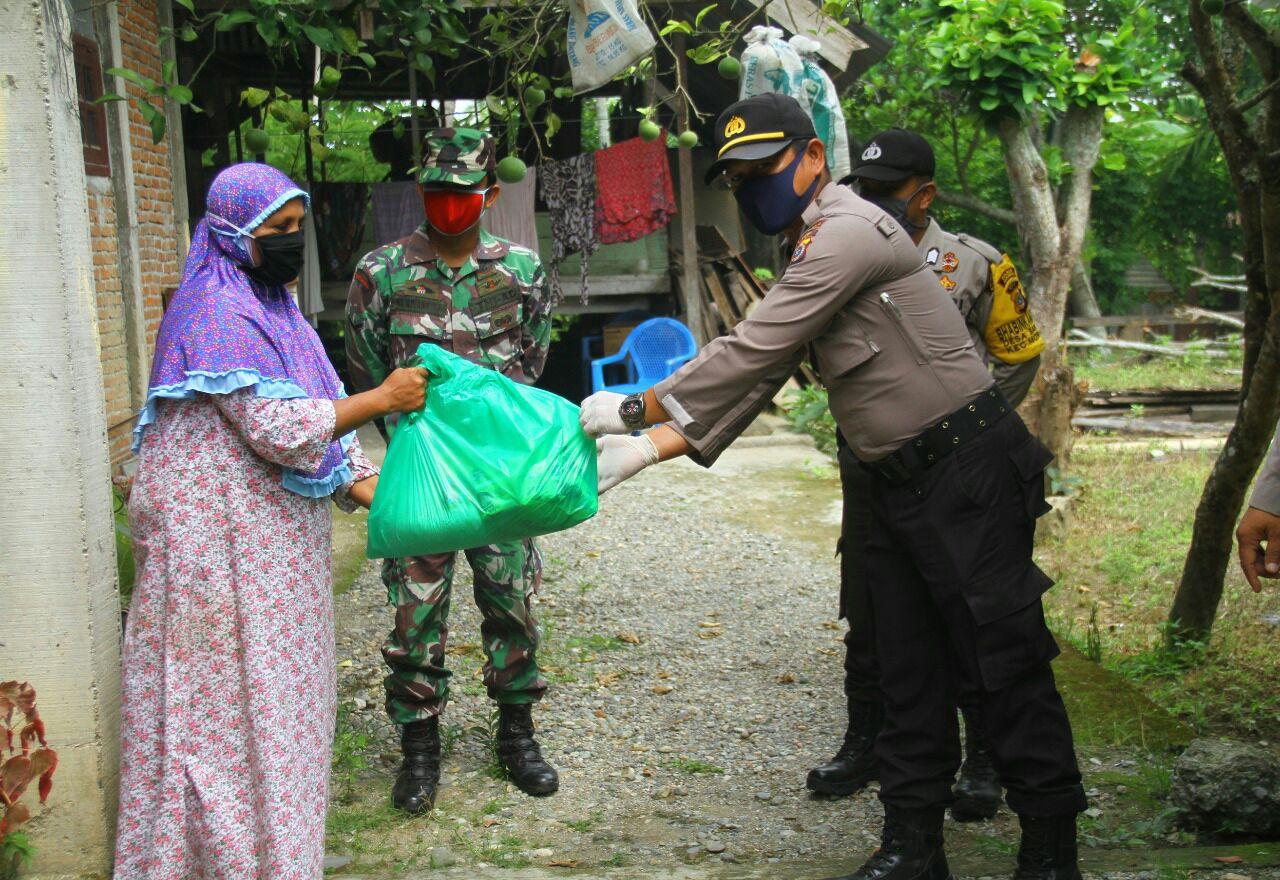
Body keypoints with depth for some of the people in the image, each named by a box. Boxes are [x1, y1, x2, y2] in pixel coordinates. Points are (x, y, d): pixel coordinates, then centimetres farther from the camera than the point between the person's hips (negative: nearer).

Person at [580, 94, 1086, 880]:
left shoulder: (847, 231, -15)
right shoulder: (813, 254, 17)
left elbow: (747, 354, -19)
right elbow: (755, 379, 14)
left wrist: (636, 408, -10)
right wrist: (650, 449, 5)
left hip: (969, 470, -10)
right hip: (903, 484, 10)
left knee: (1006, 663, -3)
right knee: (910, 672, 13)